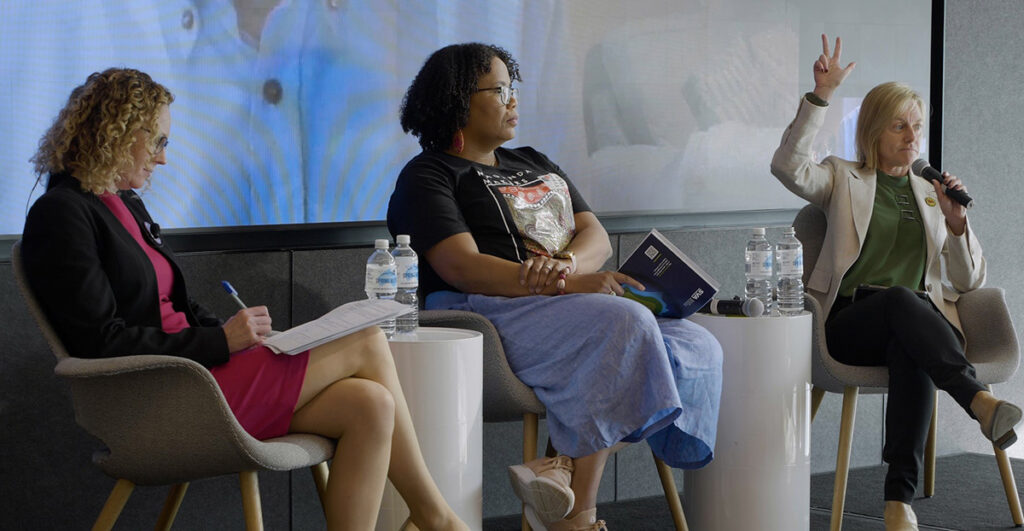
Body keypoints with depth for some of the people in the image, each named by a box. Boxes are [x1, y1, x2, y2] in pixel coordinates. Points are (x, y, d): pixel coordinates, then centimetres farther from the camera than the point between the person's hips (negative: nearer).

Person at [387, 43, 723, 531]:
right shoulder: (429, 175, 5)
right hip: (487, 312, -8)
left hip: (575, 302, 8)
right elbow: (462, 267, -12)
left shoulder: (535, 164, 28)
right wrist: (569, 287, -23)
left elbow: (596, 236, 15)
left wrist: (565, 265, -12)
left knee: (697, 349, -13)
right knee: (625, 323, -32)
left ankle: (566, 465, -26)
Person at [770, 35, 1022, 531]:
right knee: (902, 299, -38)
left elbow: (969, 280, 18)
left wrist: (957, 223, 0)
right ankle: (981, 401, -52)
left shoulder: (932, 192, 24)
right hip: (851, 322, -2)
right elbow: (789, 167, -7)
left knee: (910, 354, -37)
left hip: (919, 321, 2)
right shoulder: (843, 179, 17)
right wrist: (820, 96, -13)